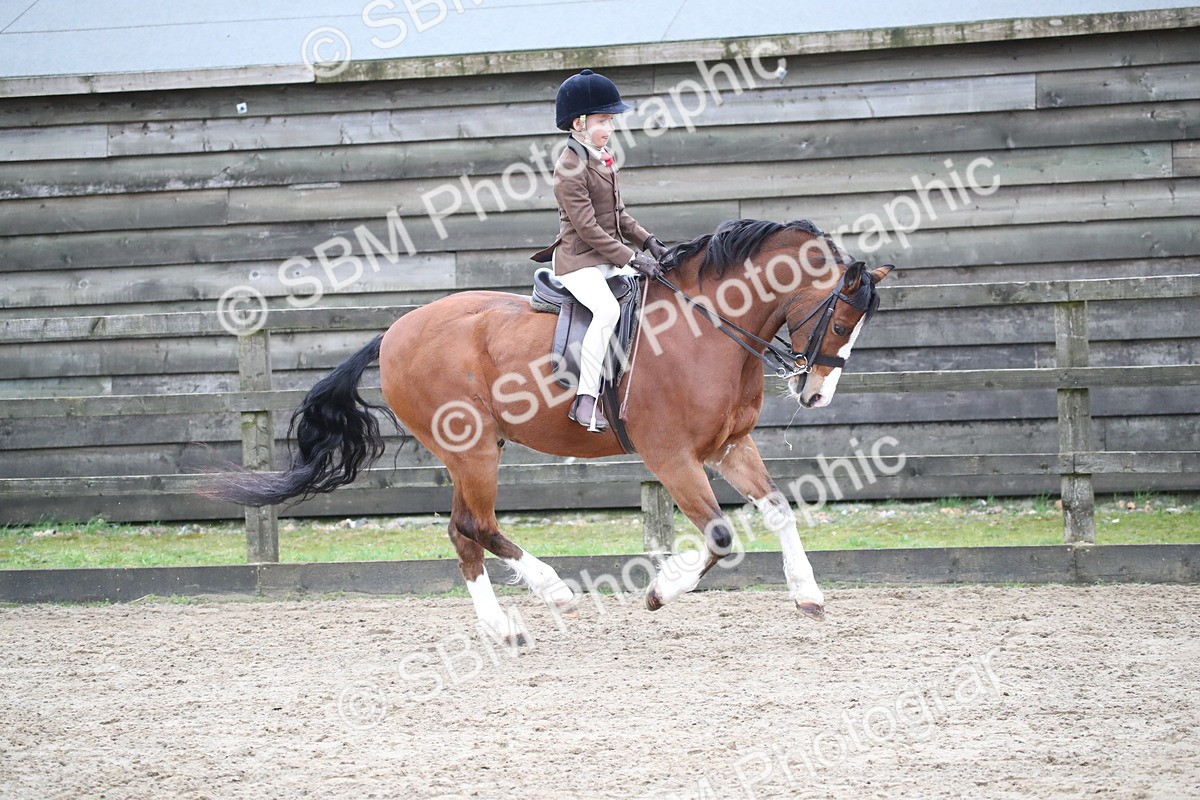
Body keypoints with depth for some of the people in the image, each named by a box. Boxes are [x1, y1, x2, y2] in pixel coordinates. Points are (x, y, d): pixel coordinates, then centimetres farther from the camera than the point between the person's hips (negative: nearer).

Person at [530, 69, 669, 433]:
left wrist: (646, 240, 6)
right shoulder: (570, 169, -16)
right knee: (607, 308, -32)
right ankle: (586, 399, -33)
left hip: (611, 259, 10)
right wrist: (631, 259, -21)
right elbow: (588, 228, -20)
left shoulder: (604, 159, 14)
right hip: (578, 261, -10)